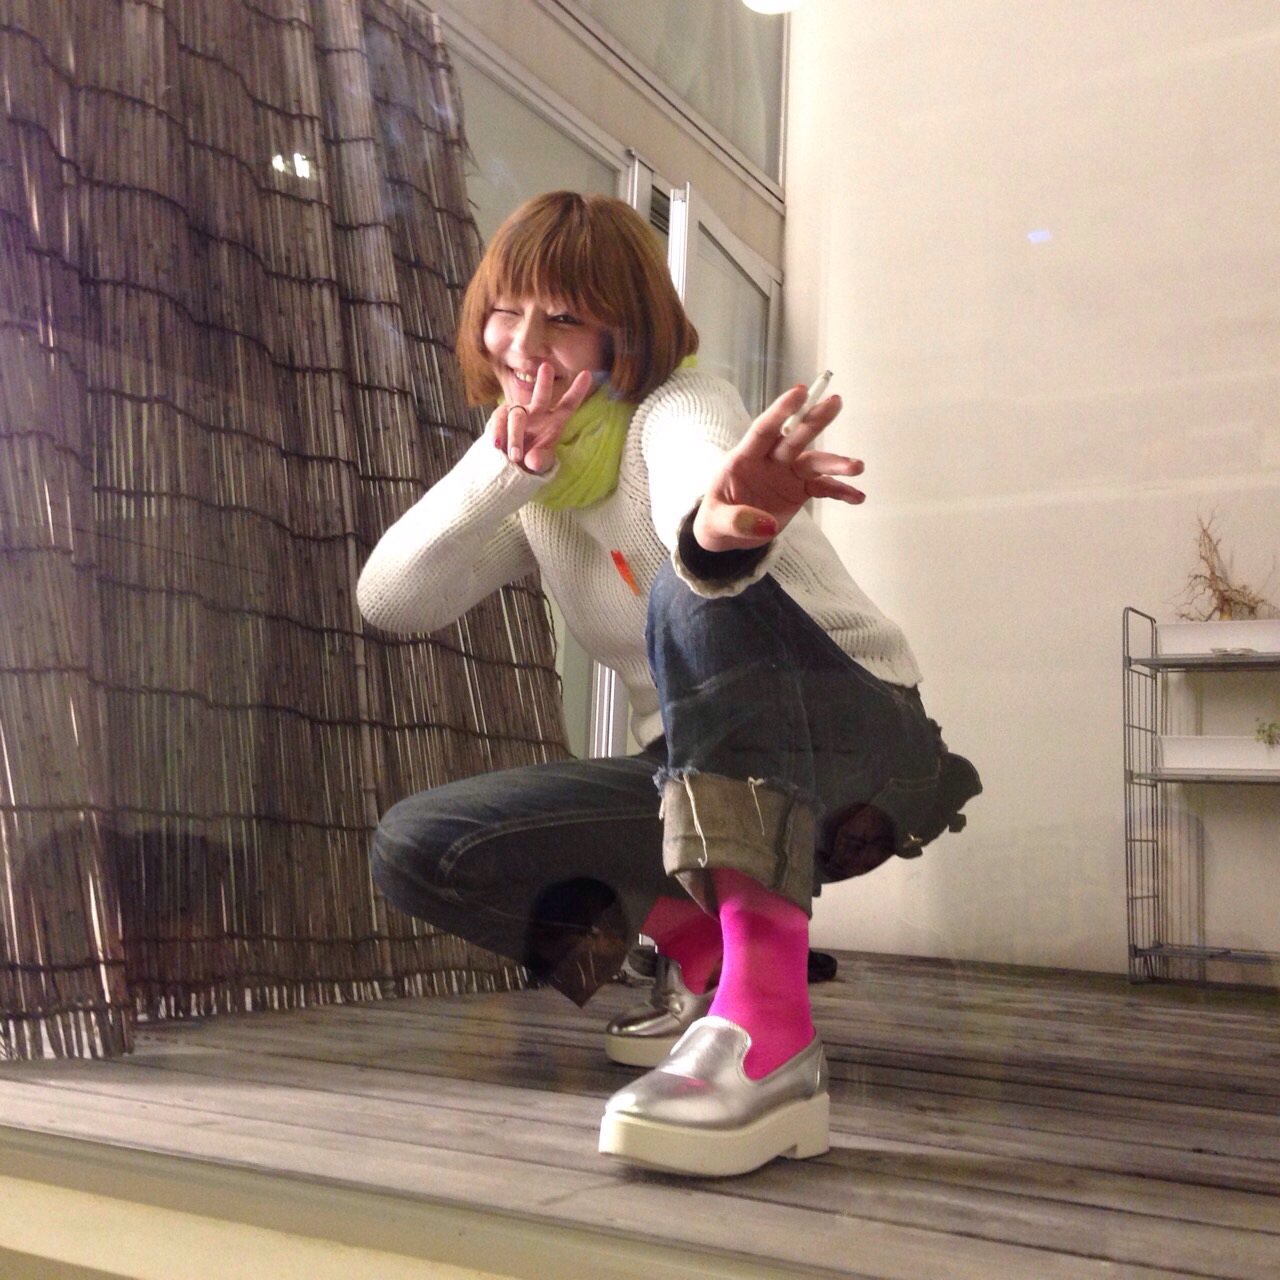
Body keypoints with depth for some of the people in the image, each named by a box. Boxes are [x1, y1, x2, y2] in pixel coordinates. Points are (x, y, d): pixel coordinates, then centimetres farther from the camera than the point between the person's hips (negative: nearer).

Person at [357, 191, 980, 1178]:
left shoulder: (679, 404, -13)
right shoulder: (530, 483, 6)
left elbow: (696, 481, -39)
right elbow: (390, 601, -8)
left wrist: (718, 527, -64)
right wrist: (506, 464, -21)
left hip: (863, 749, -6)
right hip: (712, 779, 6)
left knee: (699, 590, -37)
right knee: (415, 848, -10)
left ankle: (769, 1029, -44)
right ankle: (704, 951, 6)